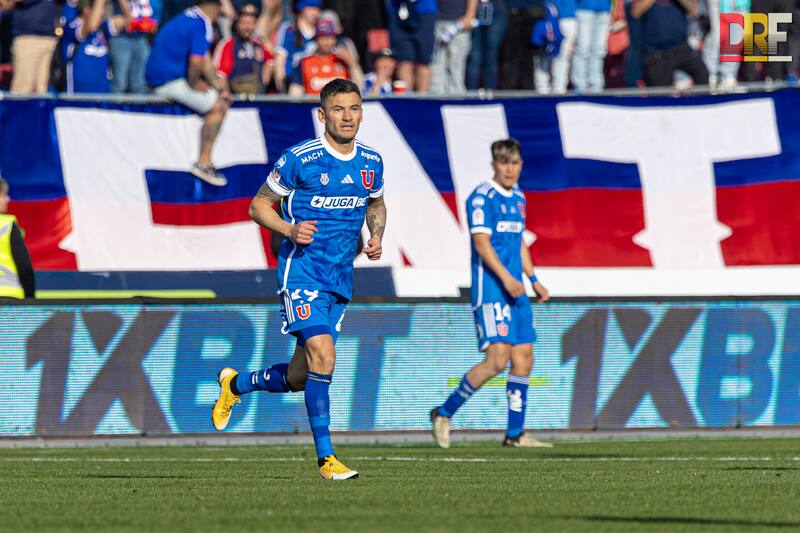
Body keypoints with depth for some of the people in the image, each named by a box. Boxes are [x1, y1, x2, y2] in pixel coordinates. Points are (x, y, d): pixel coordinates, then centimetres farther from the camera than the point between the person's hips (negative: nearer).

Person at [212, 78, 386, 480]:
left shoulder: (371, 162, 6)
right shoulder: (299, 159, -9)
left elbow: (376, 205, 25)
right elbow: (259, 206, -1)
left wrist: (376, 236, 5)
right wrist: (291, 230, -19)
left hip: (341, 279, 6)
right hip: (302, 270, -6)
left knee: (298, 379, 9)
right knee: (323, 357, -22)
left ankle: (236, 384, 38)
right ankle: (325, 457, -17)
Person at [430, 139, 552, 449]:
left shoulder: (518, 199, 17)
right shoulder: (482, 198, -9)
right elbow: (482, 242, -17)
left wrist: (533, 281, 25)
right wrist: (506, 278, -26)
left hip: (514, 290, 9)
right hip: (490, 289, -9)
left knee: (524, 358, 4)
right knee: (498, 359, -16)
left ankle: (516, 433, 9)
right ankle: (444, 414, -2)